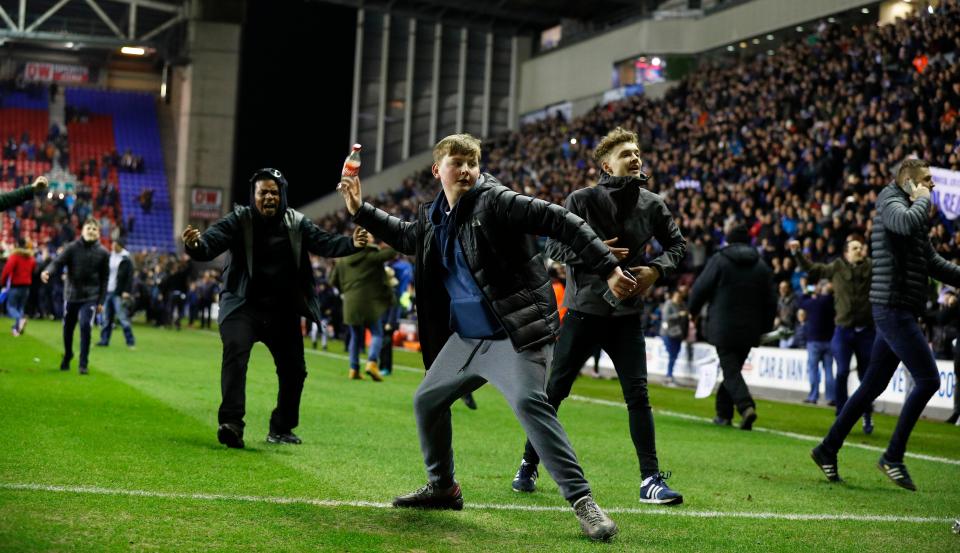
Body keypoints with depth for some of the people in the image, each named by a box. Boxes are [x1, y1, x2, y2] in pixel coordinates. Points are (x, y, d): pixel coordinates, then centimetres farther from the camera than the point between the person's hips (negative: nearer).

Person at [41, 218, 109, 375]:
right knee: (68, 329, 12)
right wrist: (47, 271, -36)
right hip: (71, 295, 1)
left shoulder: (103, 253, -2)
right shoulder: (73, 248, -4)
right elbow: (58, 262, -13)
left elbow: (104, 278, 3)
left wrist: (101, 301, 0)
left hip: (90, 297, -1)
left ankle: (84, 363, -5)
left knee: (85, 326, -16)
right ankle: (67, 356, 39)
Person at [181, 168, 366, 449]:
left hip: (283, 310, 4)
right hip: (244, 306, -4)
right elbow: (212, 242, -22)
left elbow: (326, 243, -9)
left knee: (294, 369, 10)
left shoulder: (296, 223, -1)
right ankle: (231, 423, -33)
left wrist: (352, 244, -29)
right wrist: (195, 245, -46)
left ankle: (281, 428, 29)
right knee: (235, 352, -28)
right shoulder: (239, 220, -9)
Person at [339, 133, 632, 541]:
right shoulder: (434, 217, 9)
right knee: (427, 401, 16)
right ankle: (442, 487, 35)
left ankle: (582, 501, -25)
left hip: (515, 335, -9)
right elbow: (406, 237, 33)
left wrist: (608, 269, -26)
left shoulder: (495, 201, -14)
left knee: (529, 403, -26)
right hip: (466, 339, 9)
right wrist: (361, 212, 27)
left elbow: (560, 221, -20)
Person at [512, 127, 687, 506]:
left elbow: (676, 244, 15)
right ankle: (529, 466, 19)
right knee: (553, 391, 4)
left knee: (638, 395, -3)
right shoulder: (581, 201, -6)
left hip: (627, 314, 2)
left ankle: (651, 480, 0)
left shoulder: (652, 205, 3)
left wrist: (658, 269, -4)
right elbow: (554, 247, -5)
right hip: (584, 309, -2)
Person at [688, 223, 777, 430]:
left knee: (730, 370, -6)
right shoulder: (761, 266, 10)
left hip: (723, 328, -4)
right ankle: (724, 413, 19)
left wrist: (692, 309, 14)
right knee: (733, 368, 16)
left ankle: (746, 406, -27)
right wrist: (764, 328, 18)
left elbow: (700, 288, -3)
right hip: (749, 330, 4)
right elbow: (770, 302, 10)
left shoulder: (719, 260, -4)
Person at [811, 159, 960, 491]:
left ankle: (828, 450, 17)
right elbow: (908, 223, -31)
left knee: (873, 386, 12)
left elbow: (933, 262, 27)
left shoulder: (911, 211, 22)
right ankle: (893, 457, -6)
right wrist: (922, 200, -12)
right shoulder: (890, 202, -7)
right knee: (928, 380, -11)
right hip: (893, 307, -10)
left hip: (898, 312, 10)